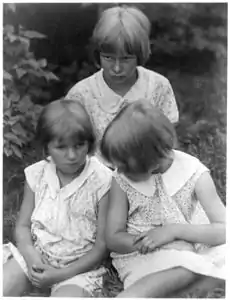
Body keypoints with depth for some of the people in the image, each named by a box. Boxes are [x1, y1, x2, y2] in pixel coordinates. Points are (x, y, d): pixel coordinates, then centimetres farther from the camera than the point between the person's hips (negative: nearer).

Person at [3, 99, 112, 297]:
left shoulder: (102, 181, -15)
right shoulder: (36, 175, -3)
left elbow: (103, 245, -10)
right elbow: (23, 226, 5)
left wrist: (62, 274, -15)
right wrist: (30, 254, -16)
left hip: (78, 265, -3)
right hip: (35, 255, 3)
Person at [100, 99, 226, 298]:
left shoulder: (194, 173, -9)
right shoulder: (121, 180, -6)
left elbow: (223, 229, -11)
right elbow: (113, 238, -2)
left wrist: (174, 230, -22)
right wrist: (145, 243, -20)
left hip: (192, 252, 3)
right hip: (142, 258, -3)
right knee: (188, 268, -34)